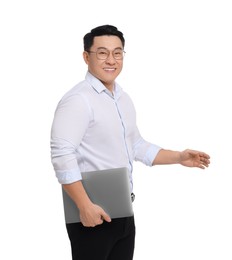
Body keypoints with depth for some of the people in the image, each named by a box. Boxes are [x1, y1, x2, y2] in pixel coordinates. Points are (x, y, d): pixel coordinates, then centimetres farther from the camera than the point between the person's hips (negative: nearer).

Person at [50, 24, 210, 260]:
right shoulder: (78, 100, -16)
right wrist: (85, 206, -26)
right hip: (93, 214, -8)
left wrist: (180, 157, 15)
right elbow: (62, 154, -23)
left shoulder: (124, 99, 13)